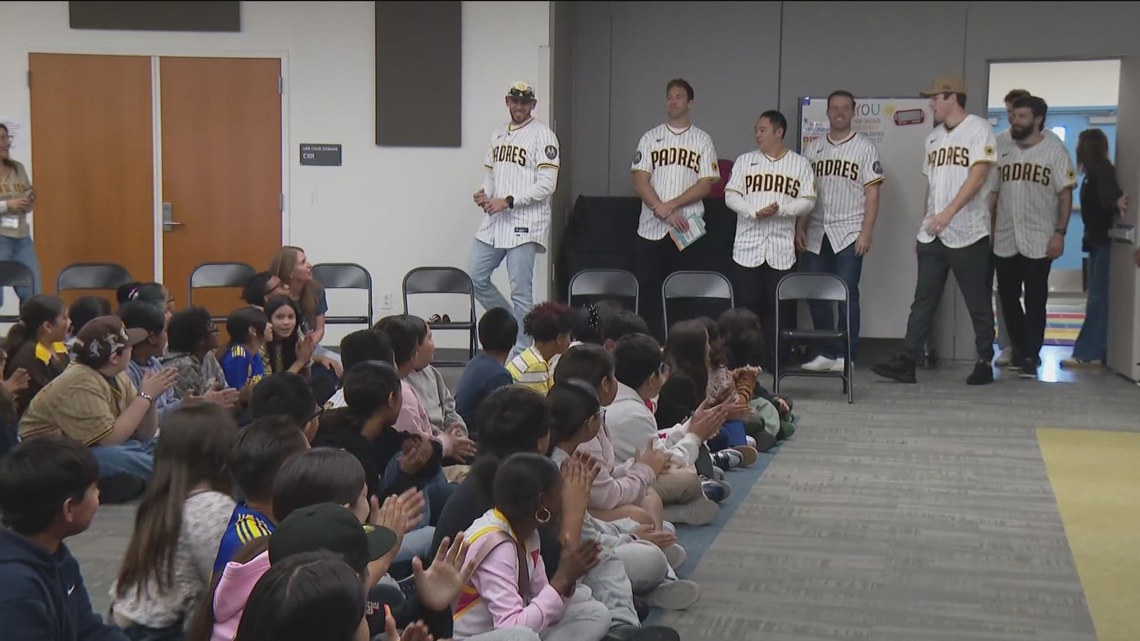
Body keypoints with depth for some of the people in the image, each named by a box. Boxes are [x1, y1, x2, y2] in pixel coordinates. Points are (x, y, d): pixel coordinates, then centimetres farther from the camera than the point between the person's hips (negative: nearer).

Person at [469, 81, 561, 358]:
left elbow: (547, 185, -14)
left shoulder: (542, 135, -6)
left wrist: (508, 201, -17)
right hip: (493, 221, 7)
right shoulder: (498, 135, 16)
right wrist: (483, 193, 0)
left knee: (520, 290, -5)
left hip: (524, 223, -7)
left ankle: (521, 353, 3)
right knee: (476, 278, 7)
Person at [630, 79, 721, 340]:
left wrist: (671, 205, -12)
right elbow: (640, 182, 1)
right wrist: (664, 212, -11)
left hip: (687, 230, -1)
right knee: (648, 290, -1)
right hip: (651, 230, 1)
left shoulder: (702, 140, 8)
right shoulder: (650, 138, 10)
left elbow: (706, 184, -2)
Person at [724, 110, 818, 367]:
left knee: (780, 306, 1)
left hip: (782, 249, -1)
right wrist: (755, 212, -15)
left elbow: (808, 201, 0)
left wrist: (780, 210, -16)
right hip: (747, 247, 1)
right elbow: (730, 196, 2)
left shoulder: (800, 164, 6)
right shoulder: (745, 161, 9)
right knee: (746, 303, 2)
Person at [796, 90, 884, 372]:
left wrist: (866, 232, -10)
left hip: (849, 233, -4)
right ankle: (826, 352, 13)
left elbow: (872, 194, -2)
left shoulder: (865, 147, 2)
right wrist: (800, 228, 4)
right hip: (816, 234, 4)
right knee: (815, 294, 2)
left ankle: (846, 355, 4)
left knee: (847, 295, -4)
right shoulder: (814, 148, 13)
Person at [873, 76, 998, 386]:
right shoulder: (933, 137, 16)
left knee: (978, 303, 2)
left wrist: (948, 212, -24)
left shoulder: (978, 129, -5)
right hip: (932, 234, 6)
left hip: (968, 233, -6)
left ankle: (985, 363, 12)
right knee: (923, 300, 2)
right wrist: (924, 227, 16)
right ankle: (906, 362, 0)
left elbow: (977, 177, -15)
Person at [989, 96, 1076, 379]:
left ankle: (1031, 357, 8)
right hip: (1004, 240, 4)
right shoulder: (1001, 148, 7)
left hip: (1039, 241, -4)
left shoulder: (1054, 149, -3)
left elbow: (1065, 194, -4)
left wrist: (1060, 233, -12)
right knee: (1008, 298, 9)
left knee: (1035, 301, 1)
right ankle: (1019, 347, 27)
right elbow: (993, 193, 11)